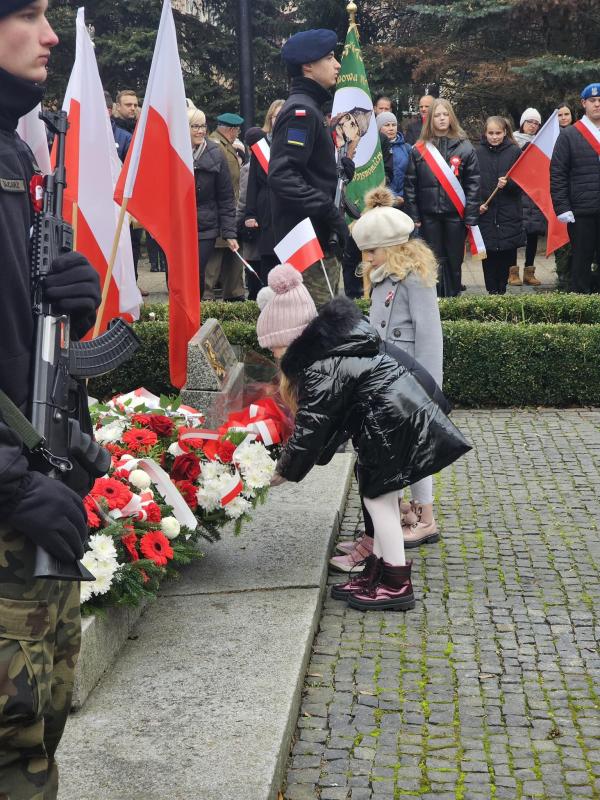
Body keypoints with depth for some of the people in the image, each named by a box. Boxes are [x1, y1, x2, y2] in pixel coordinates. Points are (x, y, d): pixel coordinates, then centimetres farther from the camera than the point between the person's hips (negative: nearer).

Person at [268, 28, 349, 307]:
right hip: (310, 241, -11)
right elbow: (282, 176, -24)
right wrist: (330, 212, -24)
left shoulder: (307, 108, 19)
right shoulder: (301, 111, -13)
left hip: (318, 240, 11)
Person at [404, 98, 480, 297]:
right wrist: (413, 215, -3)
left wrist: (471, 216, -8)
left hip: (455, 214, -1)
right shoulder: (419, 149, 4)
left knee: (454, 260, 6)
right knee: (434, 260, 5)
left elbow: (473, 183, -2)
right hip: (429, 215, 1)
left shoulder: (464, 147, 1)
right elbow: (410, 184, 4)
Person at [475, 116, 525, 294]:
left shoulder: (515, 151, 2)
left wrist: (508, 183, -18)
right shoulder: (477, 152, 5)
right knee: (488, 255, 1)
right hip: (485, 213, 1)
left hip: (509, 215, 0)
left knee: (506, 254, 1)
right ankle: (492, 292, 9)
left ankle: (501, 290, 13)